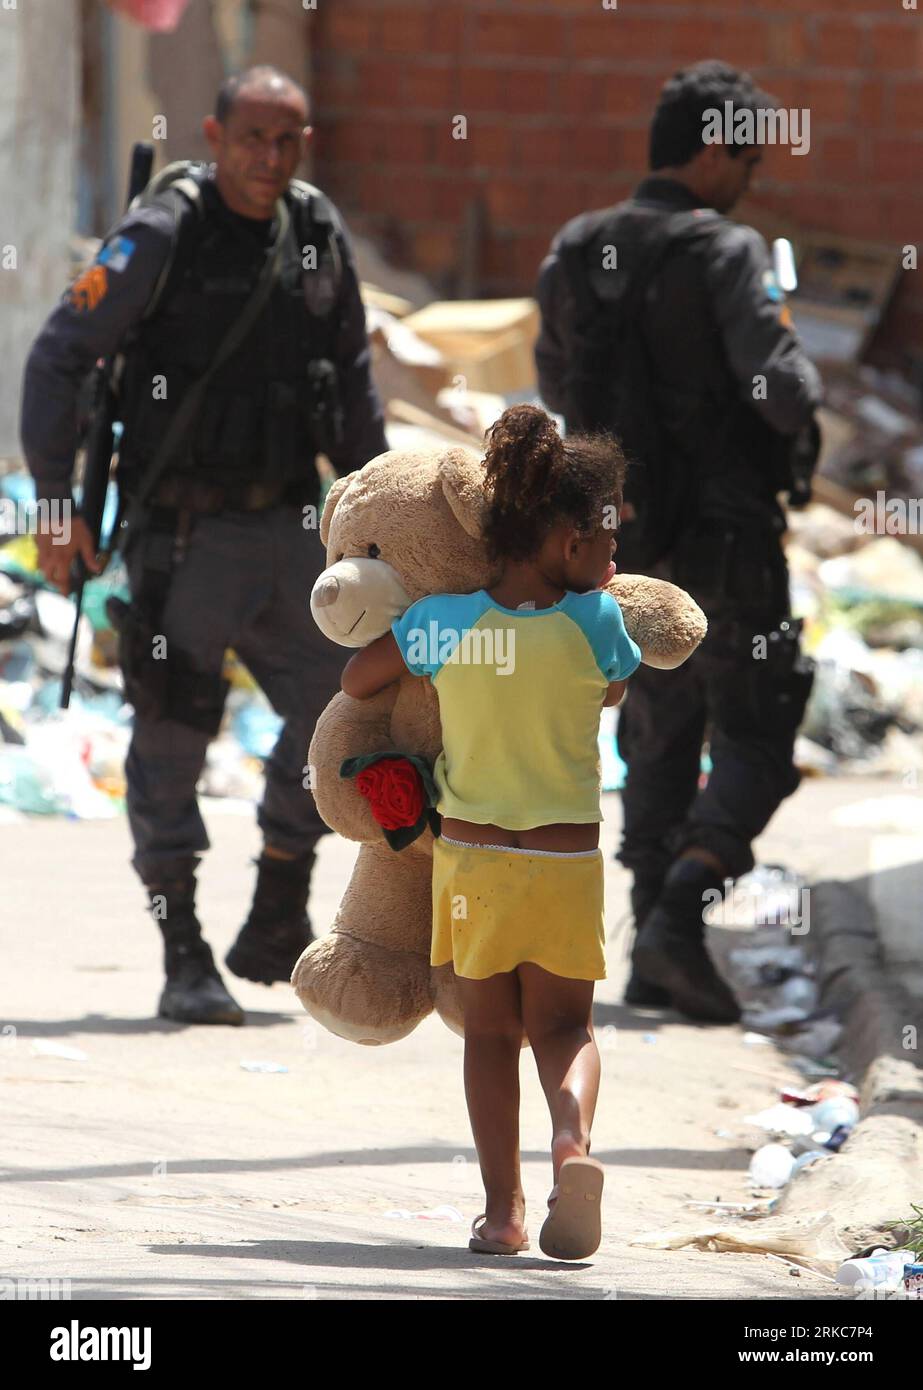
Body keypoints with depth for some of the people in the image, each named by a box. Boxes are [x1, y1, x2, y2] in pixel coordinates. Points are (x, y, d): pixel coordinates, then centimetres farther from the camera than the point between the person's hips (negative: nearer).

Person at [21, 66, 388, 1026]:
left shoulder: (318, 236, 6)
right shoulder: (161, 236, -11)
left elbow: (352, 376, 19)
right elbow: (58, 360, -10)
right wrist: (56, 506, -13)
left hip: (288, 528, 5)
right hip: (183, 534, -5)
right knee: (172, 736, -2)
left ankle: (276, 925, 15)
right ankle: (185, 961, 4)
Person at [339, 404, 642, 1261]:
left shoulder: (444, 624, -8)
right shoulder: (594, 622, -11)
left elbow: (356, 681, 6)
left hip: (471, 854, 1)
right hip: (566, 861, -1)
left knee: (490, 1030, 15)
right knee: (563, 1025, 12)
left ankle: (502, 1207, 5)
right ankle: (572, 1136, -19)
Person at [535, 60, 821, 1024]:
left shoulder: (575, 256, 6)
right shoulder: (724, 255, -14)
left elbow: (556, 386, 20)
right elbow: (783, 390, -22)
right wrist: (799, 385, 0)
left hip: (620, 537, 6)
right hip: (722, 536, -6)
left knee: (658, 739, 16)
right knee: (753, 736, 1)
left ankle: (653, 957, 11)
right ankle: (679, 917, -17)